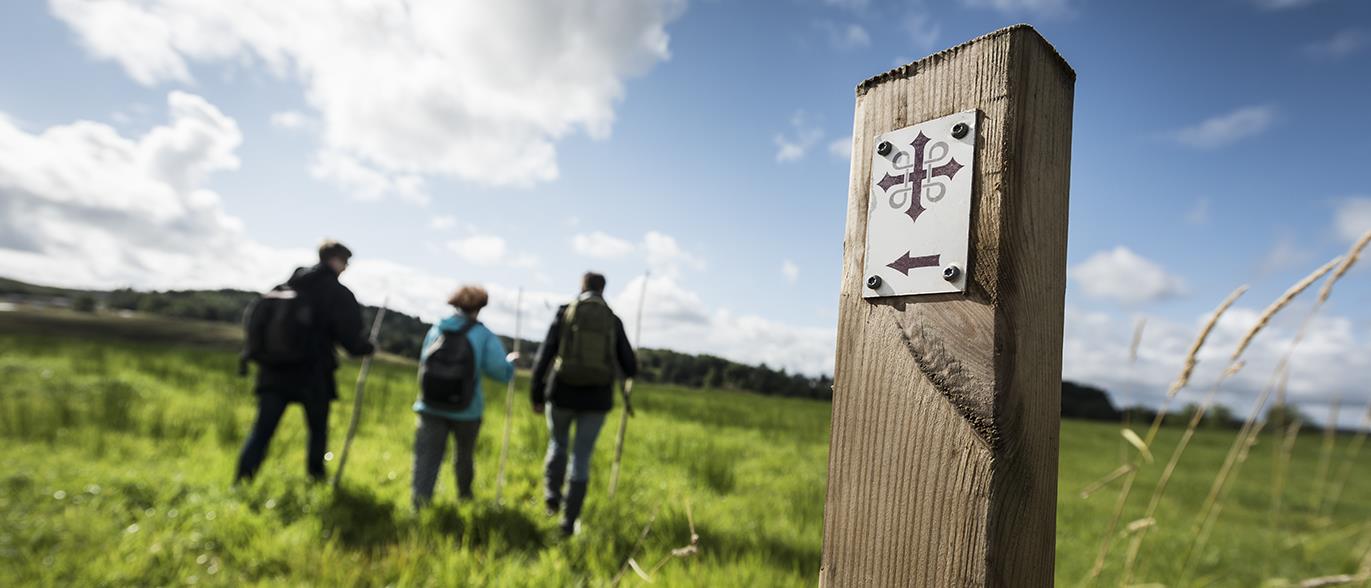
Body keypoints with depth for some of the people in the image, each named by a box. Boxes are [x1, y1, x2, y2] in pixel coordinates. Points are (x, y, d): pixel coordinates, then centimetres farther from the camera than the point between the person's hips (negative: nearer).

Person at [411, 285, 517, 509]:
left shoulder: (436, 330, 2)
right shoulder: (484, 335, -8)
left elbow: (423, 361, 14)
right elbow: (502, 372, -13)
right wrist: (511, 361, 7)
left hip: (431, 406, 1)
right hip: (467, 408, -1)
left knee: (427, 453, 1)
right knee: (464, 454, 21)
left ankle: (420, 498, -14)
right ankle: (464, 494, 40)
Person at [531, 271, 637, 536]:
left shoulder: (563, 315, -2)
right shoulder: (614, 322, 2)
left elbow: (542, 359, -6)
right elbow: (630, 369, 2)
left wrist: (537, 397, 4)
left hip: (562, 395, 0)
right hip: (596, 399, 0)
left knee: (557, 445, 26)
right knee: (581, 459, 10)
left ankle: (552, 494, 12)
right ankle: (569, 522, 11)